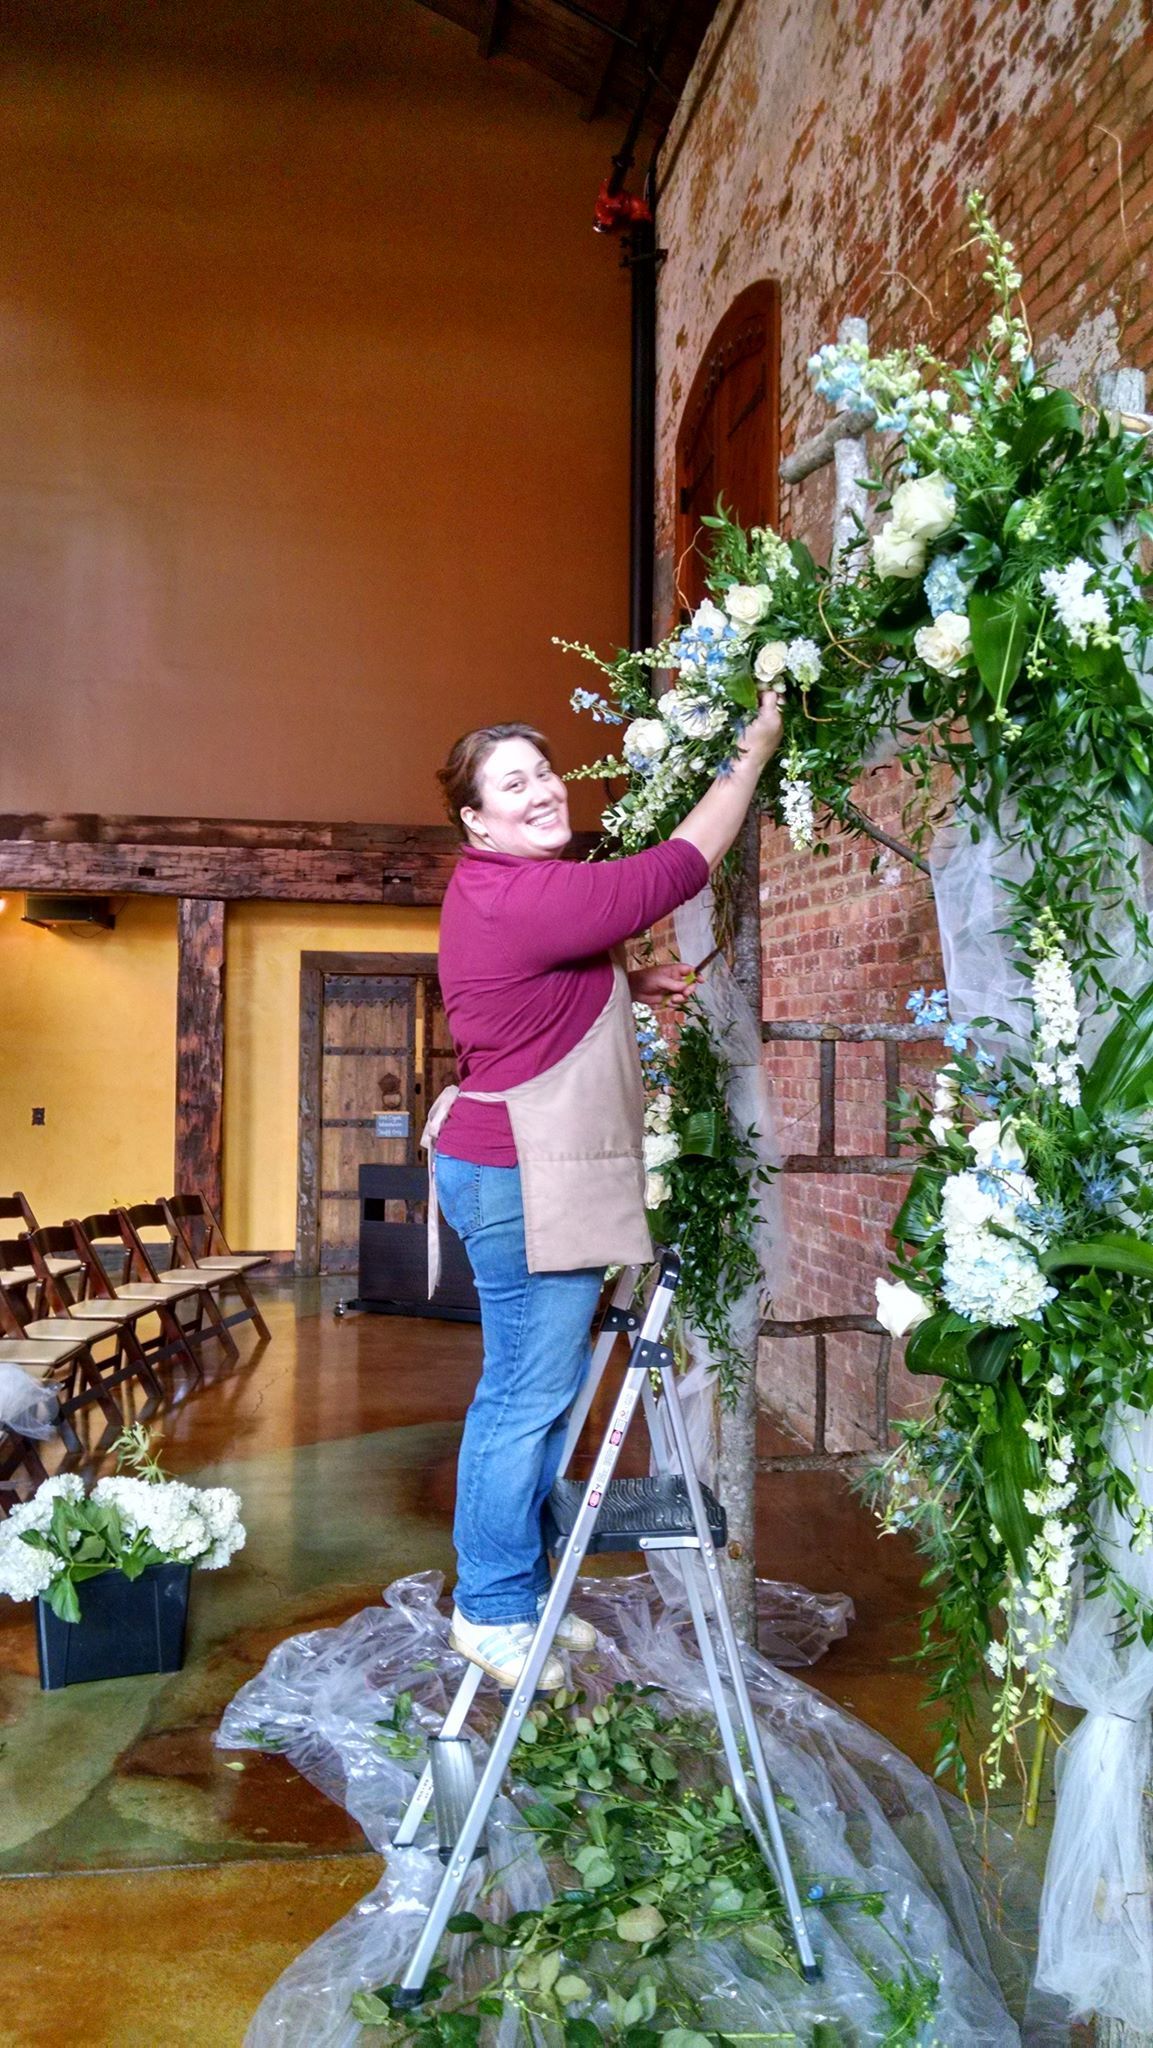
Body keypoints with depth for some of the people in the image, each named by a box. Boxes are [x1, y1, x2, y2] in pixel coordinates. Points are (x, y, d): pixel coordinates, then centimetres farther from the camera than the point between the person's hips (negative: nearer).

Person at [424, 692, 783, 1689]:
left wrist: (629, 984, 12)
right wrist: (756, 751, -8)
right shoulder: (524, 898, -21)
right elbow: (680, 867, -18)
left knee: (532, 1389, 17)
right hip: (528, 1183, -11)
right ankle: (492, 1607, 16)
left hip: (520, 1173, 11)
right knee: (531, 1395, 0)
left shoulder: (503, 893, 12)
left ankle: (518, 1587, 31)